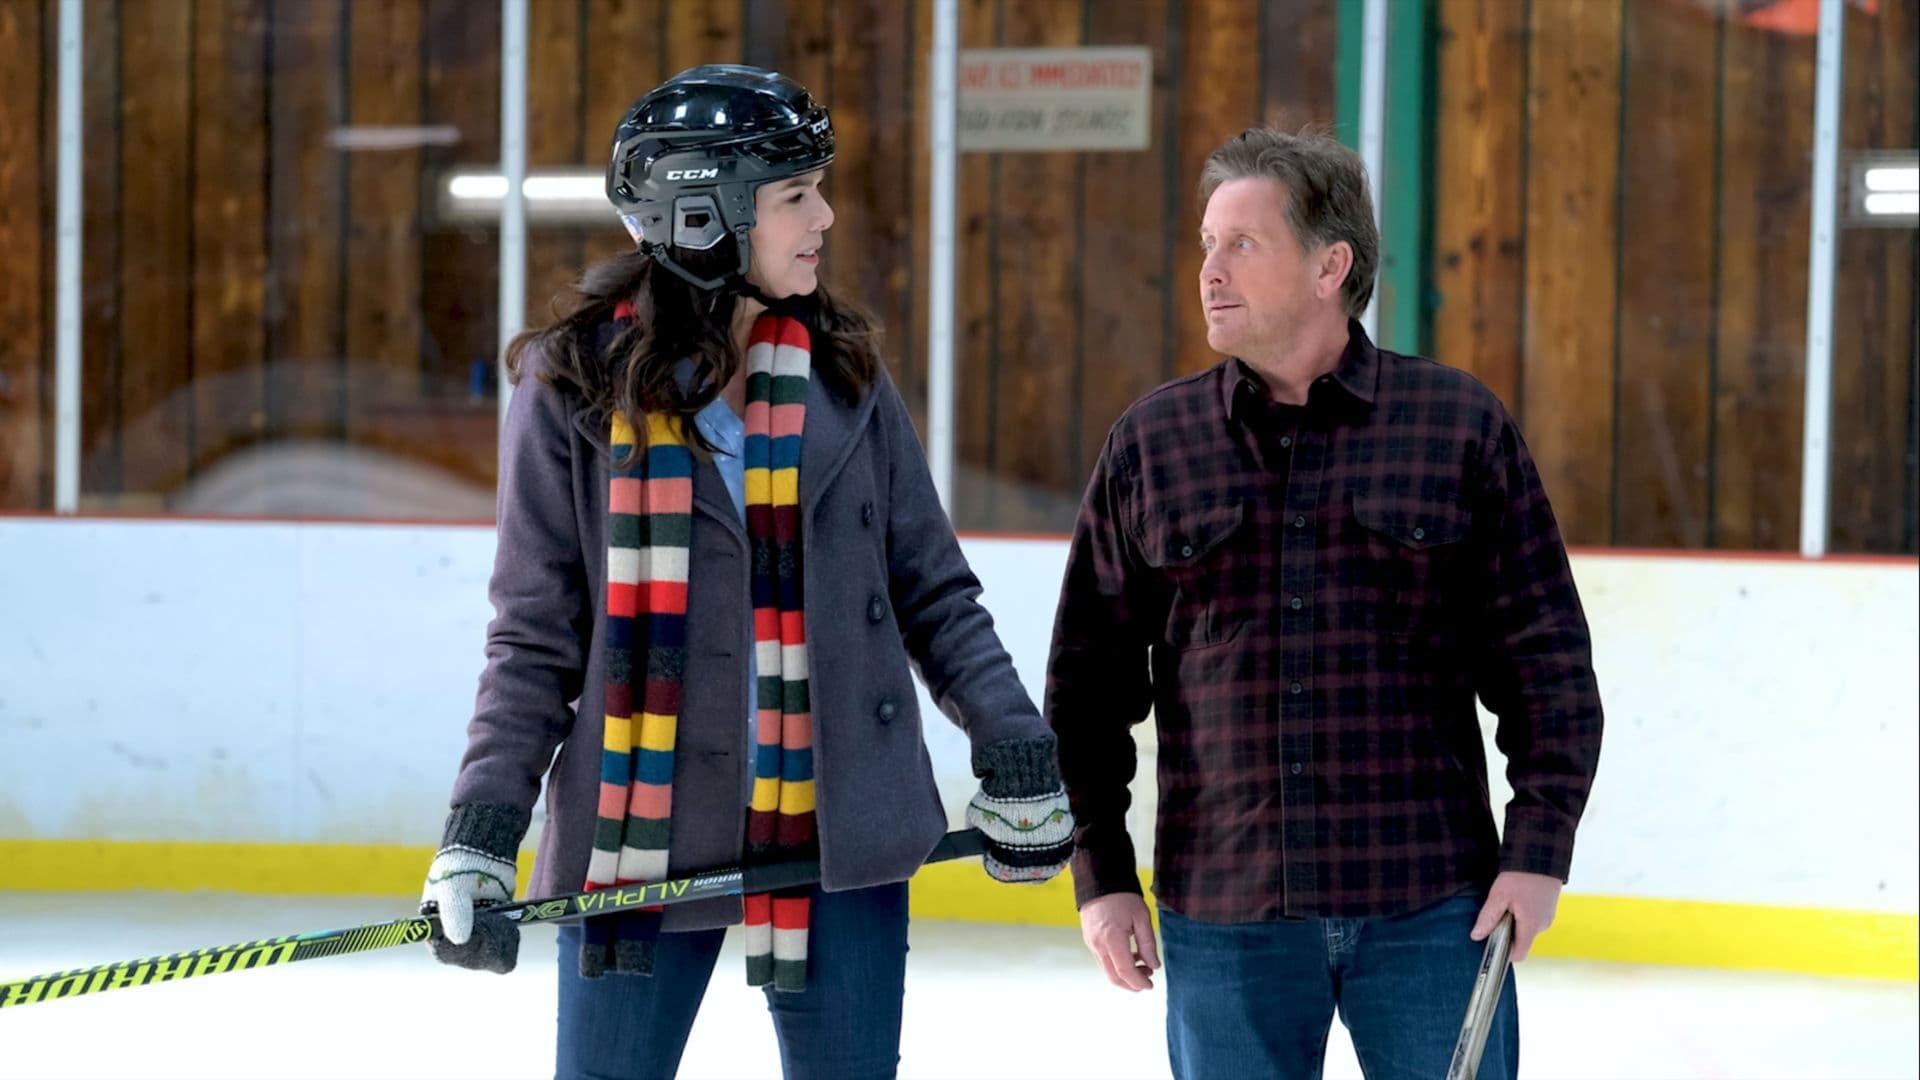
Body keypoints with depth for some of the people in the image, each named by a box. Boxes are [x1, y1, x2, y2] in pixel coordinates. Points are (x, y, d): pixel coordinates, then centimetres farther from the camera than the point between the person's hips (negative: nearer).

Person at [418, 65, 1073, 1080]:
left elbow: (932, 589, 10)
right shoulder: (577, 388, -5)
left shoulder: (844, 376, 4)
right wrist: (478, 838, -9)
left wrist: (1016, 754, 1)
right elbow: (535, 638, -2)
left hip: (841, 837, 3)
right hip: (642, 833, -3)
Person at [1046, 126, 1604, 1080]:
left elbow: (1545, 658, 2)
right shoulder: (1150, 445, 5)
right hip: (1222, 917, 2)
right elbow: (1089, 680, 8)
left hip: (1429, 904, -2)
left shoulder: (1460, 426, 1)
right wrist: (1100, 874, 4)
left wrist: (1537, 850, -5)